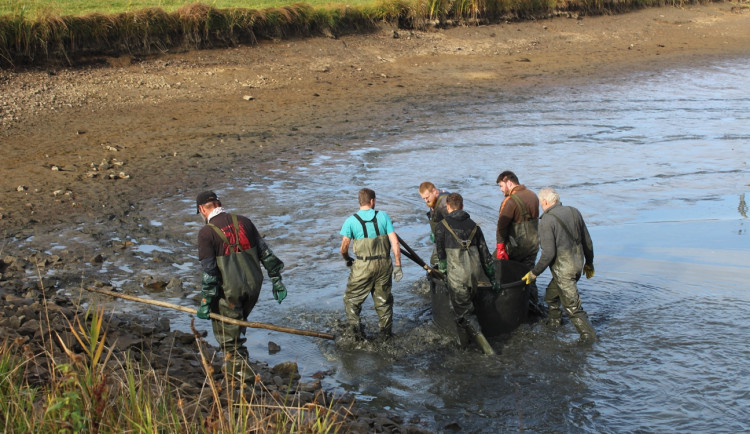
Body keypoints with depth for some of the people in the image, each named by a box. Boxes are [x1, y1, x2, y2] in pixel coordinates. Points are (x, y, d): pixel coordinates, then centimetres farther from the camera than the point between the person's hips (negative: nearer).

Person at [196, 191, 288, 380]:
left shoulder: (206, 232, -13)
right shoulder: (243, 221, 3)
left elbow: (208, 271, -14)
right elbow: (264, 251, 6)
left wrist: (205, 302, -8)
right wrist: (276, 279, 13)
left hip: (230, 292, -6)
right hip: (254, 287, 6)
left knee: (226, 331, 14)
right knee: (239, 321, 28)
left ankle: (238, 368, 22)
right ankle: (239, 358, 39)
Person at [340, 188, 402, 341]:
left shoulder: (351, 221, -6)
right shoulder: (383, 216, -2)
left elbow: (344, 246, -8)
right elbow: (395, 242, -4)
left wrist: (347, 259, 14)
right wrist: (398, 266, 1)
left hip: (363, 266, -2)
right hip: (384, 265, 2)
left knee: (351, 299, 14)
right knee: (383, 299, 19)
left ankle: (357, 330, 9)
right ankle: (386, 330, 24)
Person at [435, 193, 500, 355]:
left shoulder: (442, 226, 0)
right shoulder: (473, 225, 12)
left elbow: (441, 255, 3)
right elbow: (484, 253, 13)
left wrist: (445, 275, 14)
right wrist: (493, 278, 18)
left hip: (457, 275, -5)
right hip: (475, 273, 5)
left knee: (464, 313, -1)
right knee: (467, 303, 25)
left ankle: (486, 347, -11)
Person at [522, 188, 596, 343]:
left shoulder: (547, 220, -17)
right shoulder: (574, 212, 5)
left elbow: (548, 253, -20)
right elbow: (587, 242, 12)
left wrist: (534, 273, -8)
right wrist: (589, 263, 25)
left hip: (563, 270, -8)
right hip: (577, 265, 8)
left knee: (572, 305, 1)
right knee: (551, 293, 28)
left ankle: (588, 334, 4)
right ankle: (554, 320, 43)